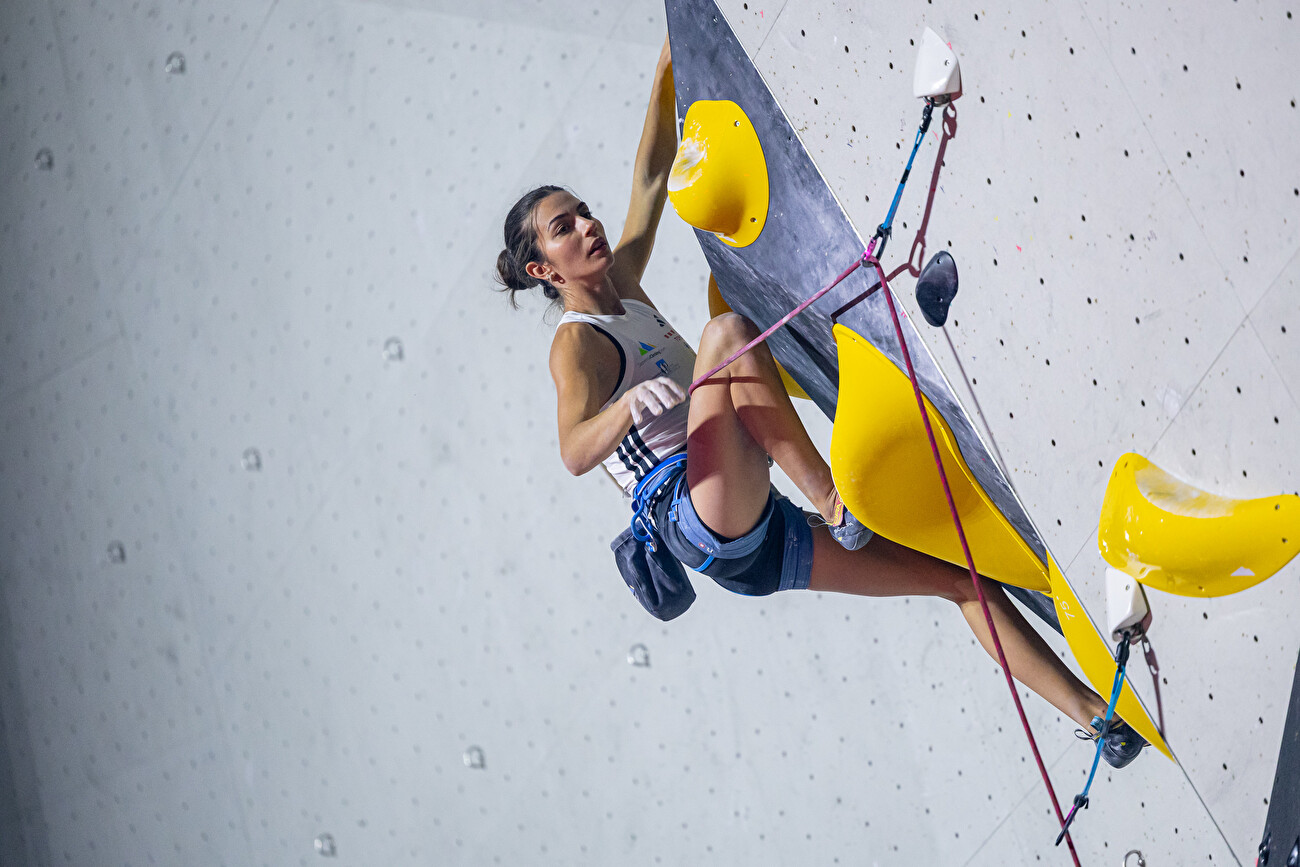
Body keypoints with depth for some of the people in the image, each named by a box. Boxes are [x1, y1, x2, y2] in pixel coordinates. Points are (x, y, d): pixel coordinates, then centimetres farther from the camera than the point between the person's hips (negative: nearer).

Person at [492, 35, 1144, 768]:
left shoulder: (624, 291, 20)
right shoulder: (578, 341, -3)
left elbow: (653, 178, 22)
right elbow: (575, 452, -21)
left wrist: (669, 68, 16)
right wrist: (631, 407, -41)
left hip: (764, 537, 8)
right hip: (703, 519, -8)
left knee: (958, 574, 2)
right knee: (727, 331, -29)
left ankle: (1092, 712, 4)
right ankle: (835, 499, -29)